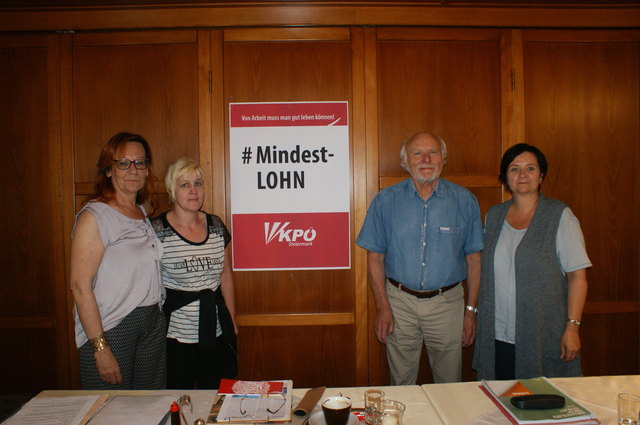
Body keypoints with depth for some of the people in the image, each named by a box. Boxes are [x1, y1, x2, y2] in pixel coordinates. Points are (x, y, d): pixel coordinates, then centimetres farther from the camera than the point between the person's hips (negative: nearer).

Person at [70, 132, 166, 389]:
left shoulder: (143, 214, 11)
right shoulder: (94, 216, -12)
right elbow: (80, 286, -17)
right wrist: (100, 347, -20)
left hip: (153, 324, 7)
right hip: (111, 329, -7)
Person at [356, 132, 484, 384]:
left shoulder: (464, 201, 0)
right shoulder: (385, 201, -1)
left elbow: (474, 258, 4)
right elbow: (375, 257, 1)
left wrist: (471, 310, 1)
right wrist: (383, 308, -5)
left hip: (447, 304, 0)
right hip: (400, 302, 0)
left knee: (450, 387, 13)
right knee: (401, 386, 13)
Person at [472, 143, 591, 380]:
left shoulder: (560, 216, -3)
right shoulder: (493, 216, 9)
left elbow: (577, 277, -6)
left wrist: (572, 327, -12)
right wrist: (477, 314, 10)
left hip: (543, 336, -3)